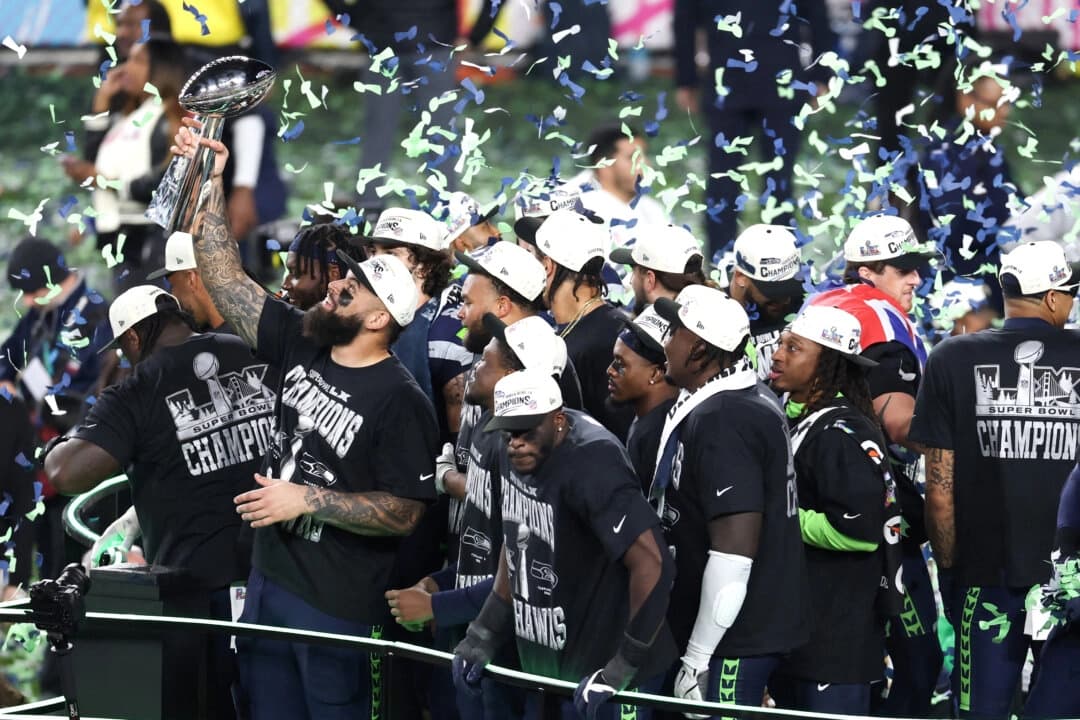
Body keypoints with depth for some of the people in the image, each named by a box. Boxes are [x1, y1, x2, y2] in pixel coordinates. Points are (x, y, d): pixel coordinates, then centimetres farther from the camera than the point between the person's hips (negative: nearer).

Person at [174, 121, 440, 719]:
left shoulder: (400, 401, -17)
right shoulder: (302, 345, 2)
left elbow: (405, 512, -18)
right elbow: (228, 283, 5)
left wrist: (306, 500, -21)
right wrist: (209, 189, -2)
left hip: (338, 603, -7)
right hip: (269, 579, 7)